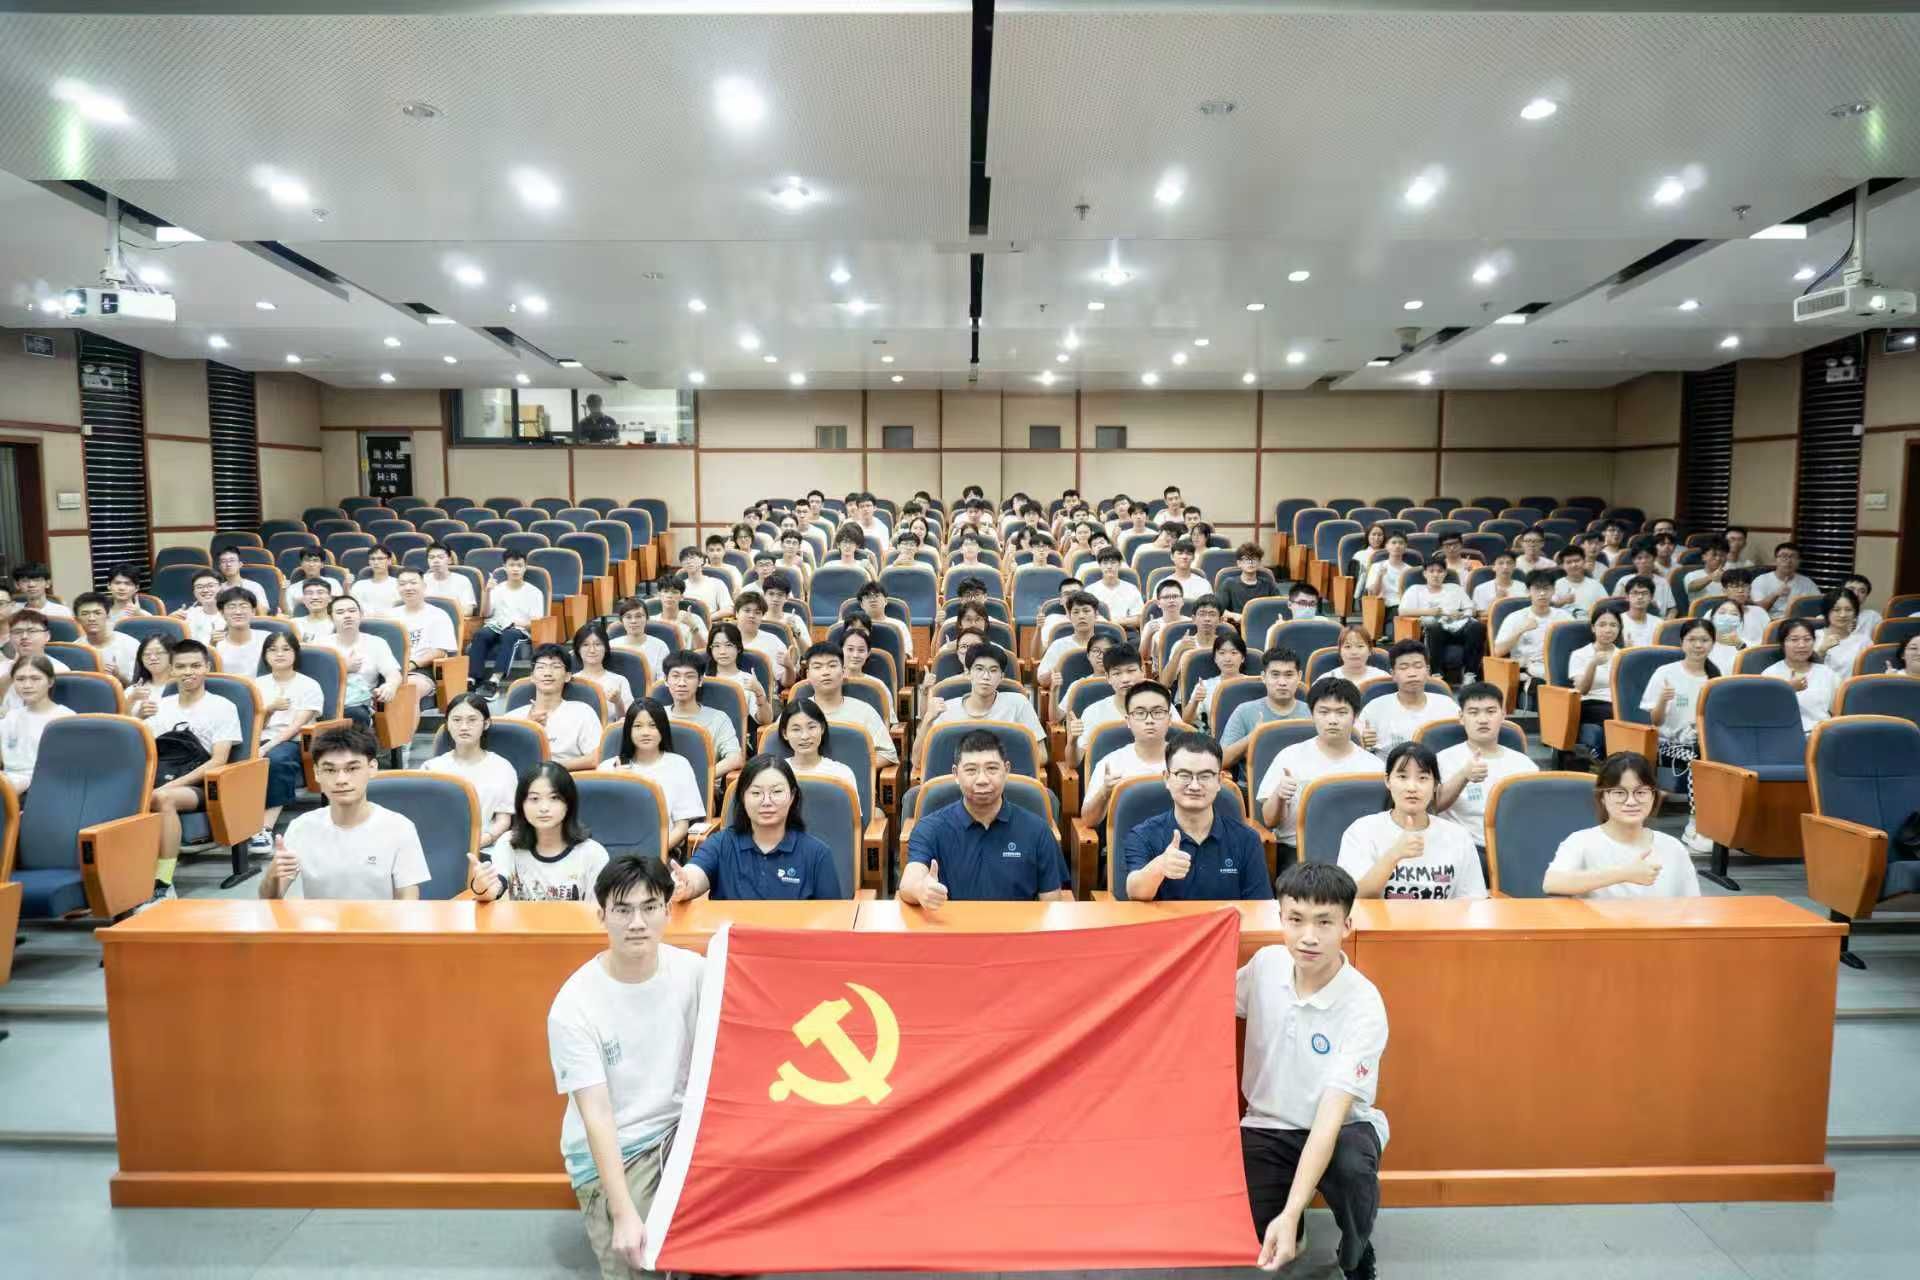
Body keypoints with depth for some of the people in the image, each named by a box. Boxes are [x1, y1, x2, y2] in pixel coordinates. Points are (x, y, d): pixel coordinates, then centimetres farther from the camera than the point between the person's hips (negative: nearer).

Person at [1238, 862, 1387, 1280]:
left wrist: (1289, 1215, -39)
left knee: (1351, 1169, -36)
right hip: (1268, 1126, 3)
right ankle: (1287, 1229, 19)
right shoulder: (1265, 964, -12)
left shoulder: (1363, 1007, -24)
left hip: (1342, 1126, -3)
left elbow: (1330, 1116, -30)